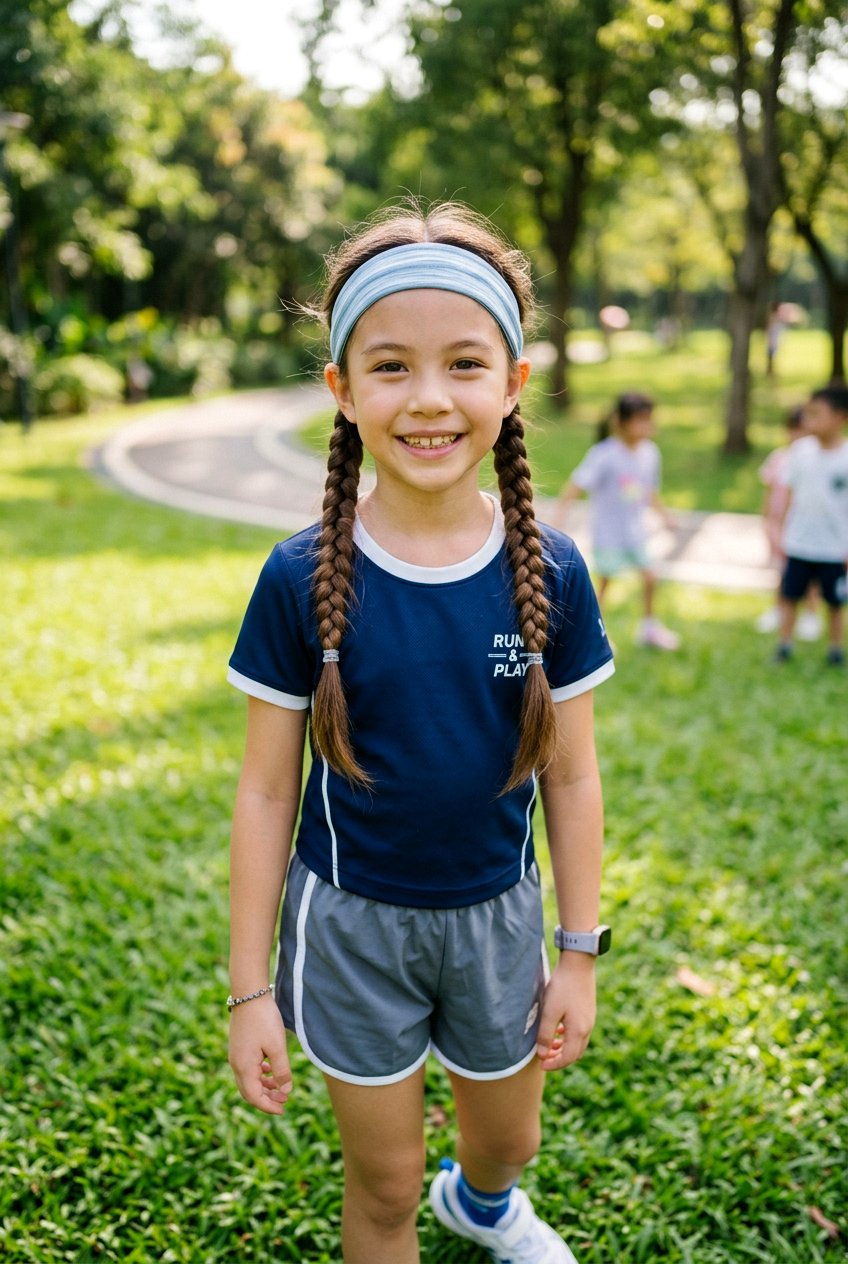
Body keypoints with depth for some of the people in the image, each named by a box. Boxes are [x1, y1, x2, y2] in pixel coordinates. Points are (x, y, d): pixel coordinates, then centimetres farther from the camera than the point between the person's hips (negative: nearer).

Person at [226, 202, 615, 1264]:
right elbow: (266, 791, -9)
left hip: (496, 916, 3)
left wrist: (579, 955, 2)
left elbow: (570, 777, -3)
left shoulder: (549, 575, -12)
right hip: (353, 923, -2)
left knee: (508, 1138, 26)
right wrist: (249, 987, -5)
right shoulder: (302, 580, -17)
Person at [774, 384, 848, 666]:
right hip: (798, 544, 2)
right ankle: (784, 645, 23)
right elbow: (790, 493, 5)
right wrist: (783, 532, 4)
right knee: (789, 597, 10)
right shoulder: (800, 450, -2)